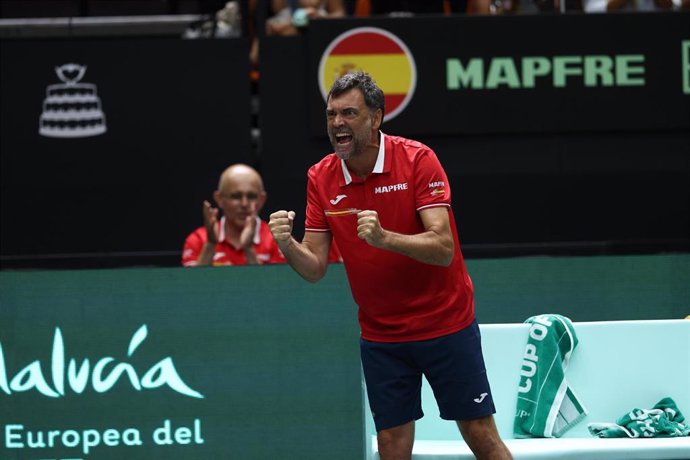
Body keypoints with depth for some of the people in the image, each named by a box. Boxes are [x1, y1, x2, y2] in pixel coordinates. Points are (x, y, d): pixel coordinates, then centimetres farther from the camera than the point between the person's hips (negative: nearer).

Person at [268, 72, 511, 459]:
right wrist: (288, 244, -24)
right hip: (381, 336, 3)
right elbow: (315, 268, -3)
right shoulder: (321, 178, -3)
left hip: (445, 324, -3)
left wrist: (384, 238, -39)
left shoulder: (417, 159, -15)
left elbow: (443, 249, -23)